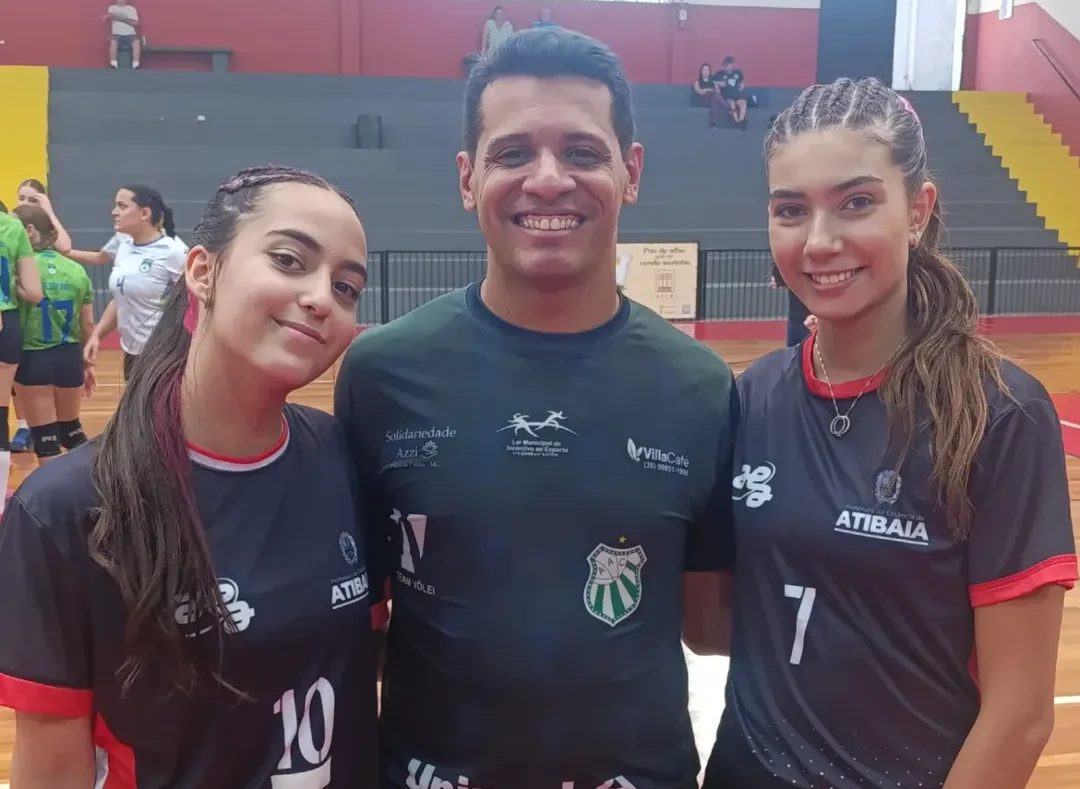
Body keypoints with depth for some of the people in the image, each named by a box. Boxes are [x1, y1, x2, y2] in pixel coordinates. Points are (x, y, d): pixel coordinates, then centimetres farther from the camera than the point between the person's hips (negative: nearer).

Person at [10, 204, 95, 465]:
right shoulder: (77, 270, 3)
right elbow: (87, 324, 8)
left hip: (32, 359, -4)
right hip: (69, 358, 4)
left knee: (44, 437, 6)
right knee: (70, 428, 22)